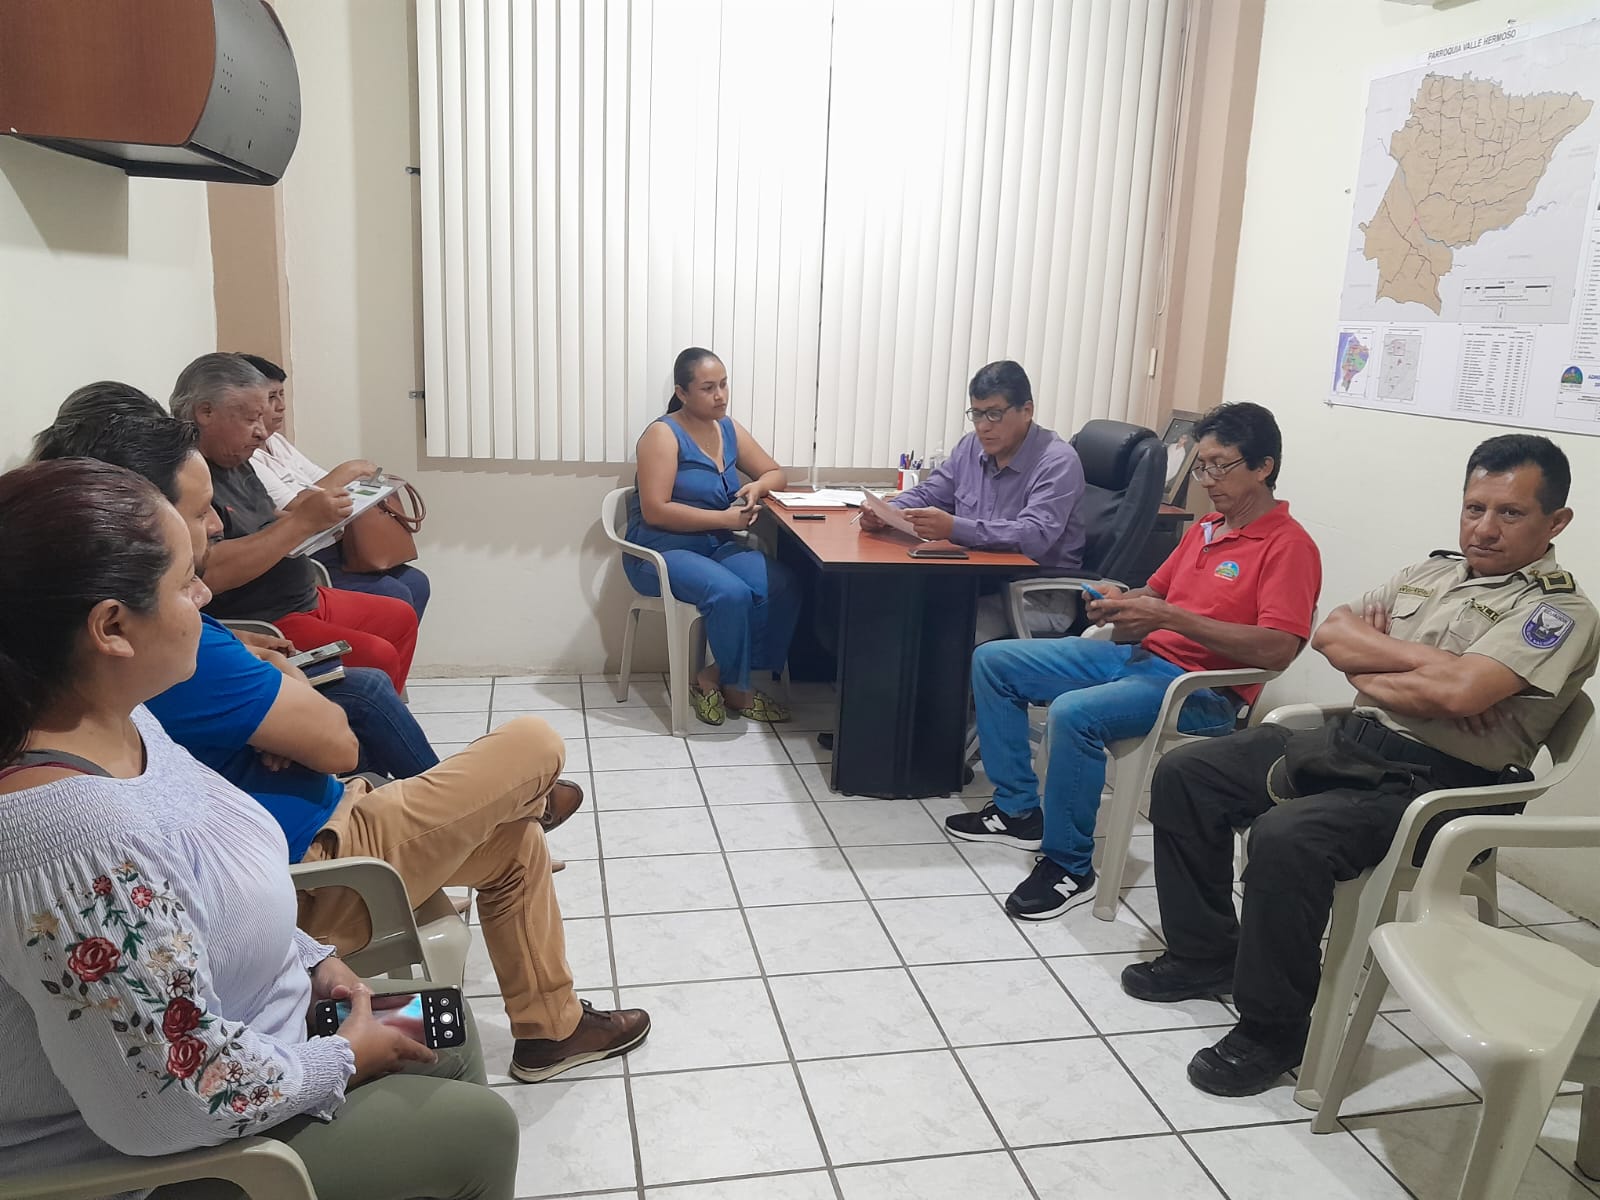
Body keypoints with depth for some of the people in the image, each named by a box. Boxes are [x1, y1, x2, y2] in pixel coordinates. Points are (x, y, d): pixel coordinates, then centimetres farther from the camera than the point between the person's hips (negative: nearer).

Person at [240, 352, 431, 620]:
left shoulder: (276, 442, 16)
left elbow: (323, 483, 19)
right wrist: (349, 471, -16)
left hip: (330, 550, 10)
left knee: (415, 582, 0)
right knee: (394, 596, -19)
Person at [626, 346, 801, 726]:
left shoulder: (729, 429, 8)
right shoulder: (663, 434, -12)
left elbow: (775, 473, 17)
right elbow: (655, 511, -20)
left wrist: (758, 486, -8)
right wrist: (724, 518, -22)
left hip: (716, 547, 7)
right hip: (661, 551, -7)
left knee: (782, 586, -20)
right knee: (732, 594, -33)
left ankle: (717, 676, -8)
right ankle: (735, 685, -6)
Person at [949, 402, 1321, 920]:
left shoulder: (1288, 545, -11)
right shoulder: (1205, 528, 14)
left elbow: (1277, 650, -23)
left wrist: (1171, 618, -25)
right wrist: (1120, 602, -1)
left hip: (1202, 689, -9)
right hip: (1139, 655, 9)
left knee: (1074, 713, -35)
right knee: (992, 661, 4)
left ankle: (1069, 866, -15)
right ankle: (1018, 809, 11)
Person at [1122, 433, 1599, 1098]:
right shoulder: (1433, 572, 16)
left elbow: (1458, 691, -25)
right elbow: (1330, 631, 7)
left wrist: (1368, 665, -8)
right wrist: (1424, 659, -8)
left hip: (1434, 782, -8)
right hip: (1348, 743, 9)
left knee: (1286, 835, -34)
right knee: (1183, 773, 3)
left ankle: (1273, 1027, -12)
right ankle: (1204, 953, 16)